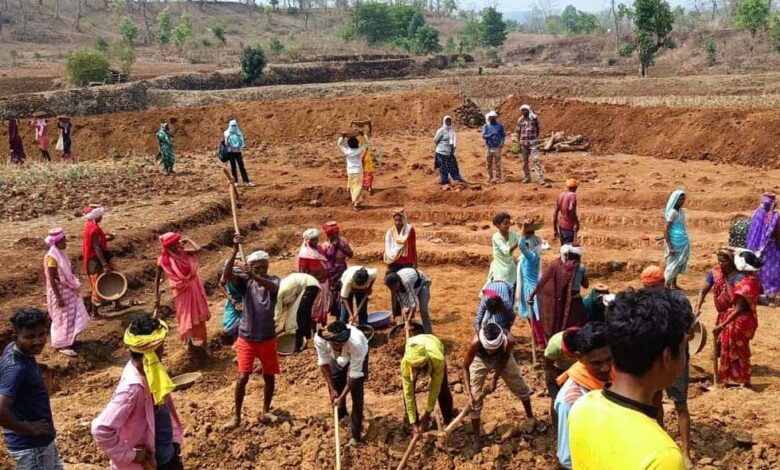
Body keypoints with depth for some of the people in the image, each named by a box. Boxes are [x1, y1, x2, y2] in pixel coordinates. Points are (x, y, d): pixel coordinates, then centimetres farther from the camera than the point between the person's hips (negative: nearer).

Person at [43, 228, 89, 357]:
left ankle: (69, 340, 34)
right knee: (62, 318, 3)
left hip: (68, 290, 9)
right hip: (59, 291, -9)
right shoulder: (52, 257, -24)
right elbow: (51, 279, -23)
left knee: (72, 315, 19)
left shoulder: (60, 253, 3)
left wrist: (74, 285, 20)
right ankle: (62, 345, 17)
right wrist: (59, 298, -23)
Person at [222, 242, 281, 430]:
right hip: (246, 337, -1)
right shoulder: (245, 282, -6)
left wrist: (255, 276, -51)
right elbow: (227, 275, -24)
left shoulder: (273, 280, -7)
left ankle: (265, 410, 31)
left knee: (269, 376, 12)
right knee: (242, 377, -5)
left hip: (267, 338, 1)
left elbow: (273, 287, -32)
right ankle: (237, 416, 8)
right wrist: (235, 251, -36)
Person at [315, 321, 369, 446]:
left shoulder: (356, 343, -46)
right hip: (337, 357, 3)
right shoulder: (319, 339, -38)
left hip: (358, 356, -3)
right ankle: (341, 416, 38)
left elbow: (354, 374, -34)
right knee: (335, 387, 9)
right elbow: (323, 363, -21)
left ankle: (356, 434, 1)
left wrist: (342, 397, -30)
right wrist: (332, 388, -18)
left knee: (356, 394, -9)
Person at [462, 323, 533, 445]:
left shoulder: (509, 340, -40)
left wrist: (495, 380, -17)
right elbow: (465, 367, -27)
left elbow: (504, 360, -17)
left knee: (521, 388, 13)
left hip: (502, 358, 2)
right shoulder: (476, 342, -43)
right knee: (475, 399, -4)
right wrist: (468, 390, -35)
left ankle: (530, 417, 42)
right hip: (480, 359, -1)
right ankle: (477, 439, 11)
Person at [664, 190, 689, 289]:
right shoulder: (672, 212, -16)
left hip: (684, 242, 9)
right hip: (676, 243, -9)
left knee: (679, 263, 14)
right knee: (673, 263, -3)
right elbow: (666, 230, -18)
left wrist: (685, 242, 15)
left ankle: (674, 284, 24)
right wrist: (670, 247, -22)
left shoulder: (681, 211, 10)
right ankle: (667, 286, 4)